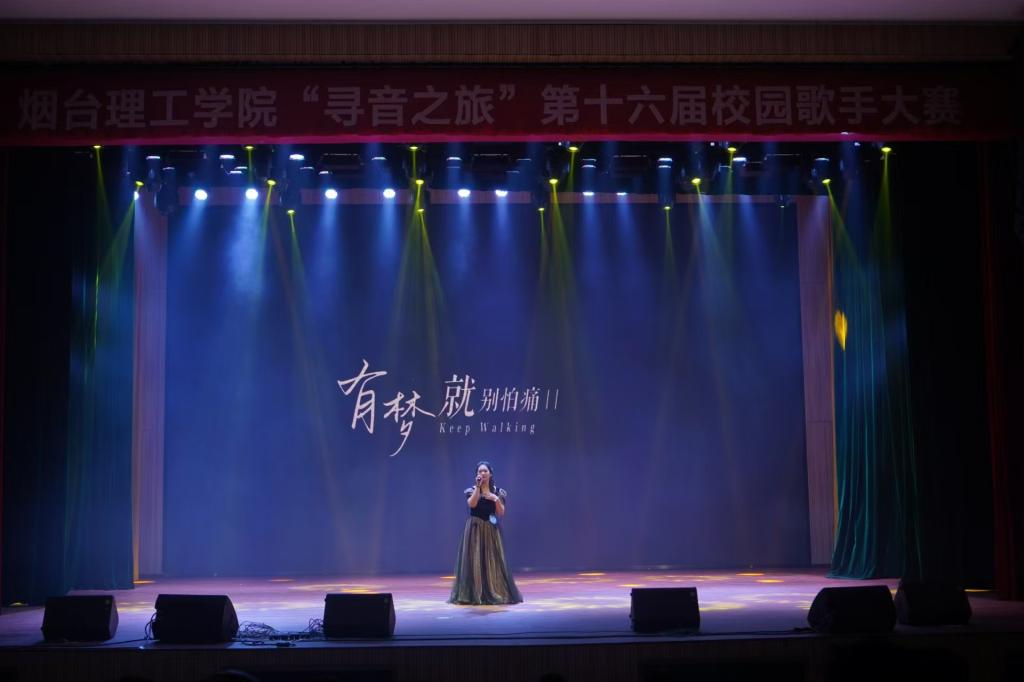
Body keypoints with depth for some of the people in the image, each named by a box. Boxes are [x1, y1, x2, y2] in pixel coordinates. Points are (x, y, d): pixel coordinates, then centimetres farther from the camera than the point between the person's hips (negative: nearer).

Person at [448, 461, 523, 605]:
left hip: (491, 530, 2)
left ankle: (495, 593, 6)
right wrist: (478, 486, -18)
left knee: (492, 561, 1)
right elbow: (471, 504, -18)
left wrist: (496, 500, -17)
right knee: (474, 560, -5)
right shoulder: (472, 490, 2)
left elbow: (501, 513, 0)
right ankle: (475, 594, -3)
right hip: (475, 530, -1)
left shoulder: (497, 492, 6)